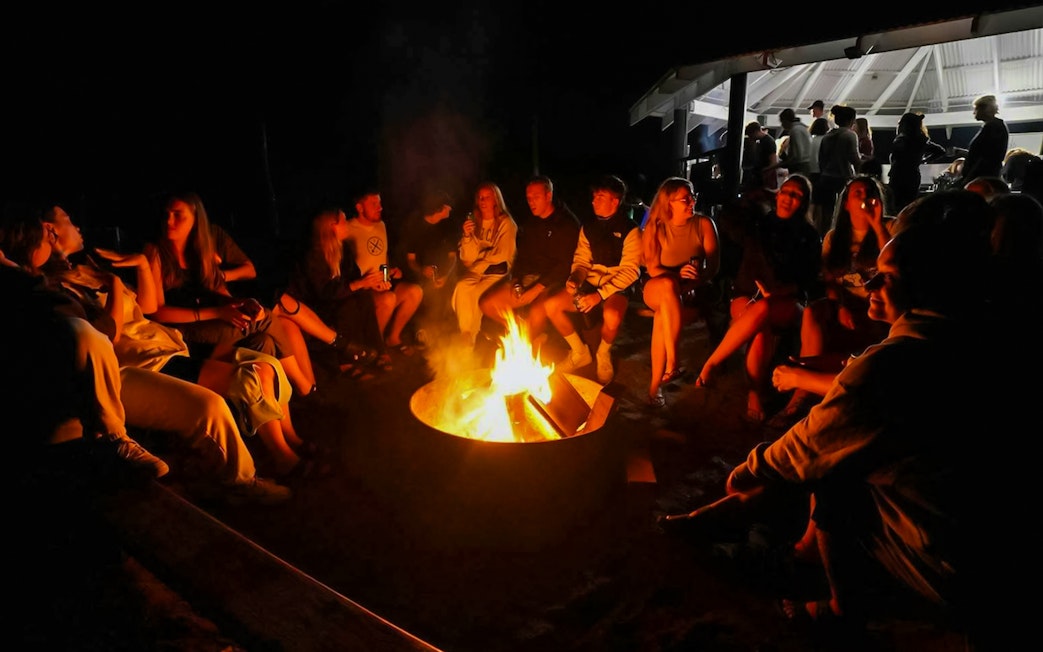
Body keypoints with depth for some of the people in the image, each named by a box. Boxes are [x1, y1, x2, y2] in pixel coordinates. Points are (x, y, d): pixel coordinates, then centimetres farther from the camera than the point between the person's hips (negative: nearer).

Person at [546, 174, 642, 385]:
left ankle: (604, 354, -3)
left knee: (611, 316, -38)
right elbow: (581, 260, 13)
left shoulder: (630, 230, -10)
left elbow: (630, 271, -16)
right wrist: (574, 279, -12)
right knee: (551, 306, -13)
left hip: (616, 287, -6)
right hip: (590, 283, 6)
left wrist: (600, 294, -24)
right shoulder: (588, 227, 8)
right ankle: (580, 352, 6)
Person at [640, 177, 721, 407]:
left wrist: (694, 280, -27)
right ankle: (672, 362, -44)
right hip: (657, 287, 0)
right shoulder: (655, 228, 0)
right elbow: (653, 269, -6)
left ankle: (656, 383, -32)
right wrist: (677, 274, -26)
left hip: (692, 289, 1)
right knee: (668, 286, -41)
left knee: (663, 315, -36)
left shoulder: (704, 224, 0)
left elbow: (713, 266, -8)